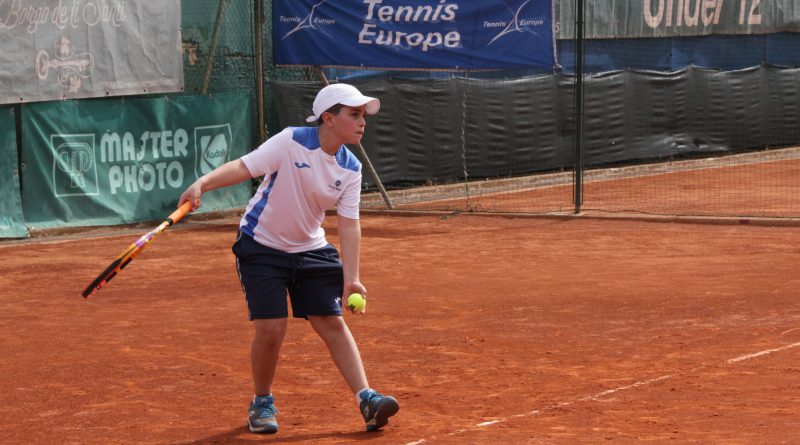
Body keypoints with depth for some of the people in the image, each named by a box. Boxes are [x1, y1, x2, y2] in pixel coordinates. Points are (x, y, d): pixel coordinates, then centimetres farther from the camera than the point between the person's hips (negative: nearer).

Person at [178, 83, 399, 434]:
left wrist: (350, 277, -16)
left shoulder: (350, 169, -4)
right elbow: (242, 168, -25)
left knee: (332, 323, -3)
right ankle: (262, 403, 12)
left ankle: (367, 400, -2)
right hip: (262, 247, -4)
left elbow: (348, 225, -6)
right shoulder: (291, 142, -19)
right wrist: (202, 184, -42)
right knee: (270, 328, -10)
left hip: (311, 250, 4)